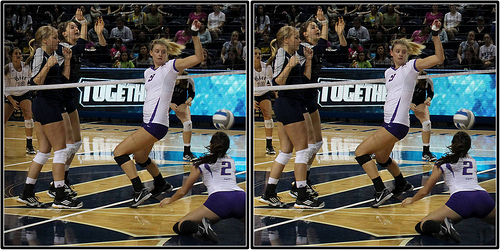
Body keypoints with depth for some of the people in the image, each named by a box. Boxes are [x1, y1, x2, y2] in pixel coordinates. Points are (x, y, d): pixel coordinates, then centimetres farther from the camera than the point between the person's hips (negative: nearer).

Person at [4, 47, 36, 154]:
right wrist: (11, 101, -20)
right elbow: (5, 87, -14)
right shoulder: (7, 69, -17)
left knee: (28, 115, -20)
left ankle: (29, 145, -14)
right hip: (10, 96, -1)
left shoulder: (26, 66, -10)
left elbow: (29, 78, 10)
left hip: (24, 94, 1)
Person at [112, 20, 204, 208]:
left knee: (119, 152, -14)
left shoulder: (171, 66, -6)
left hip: (156, 125, -9)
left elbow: (198, 57, -17)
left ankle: (140, 191, -17)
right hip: (148, 122, 9)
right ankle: (161, 184, 48)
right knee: (140, 158, 27)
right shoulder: (148, 72, 15)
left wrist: (194, 34, -27)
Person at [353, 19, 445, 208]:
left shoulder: (411, 66, -6)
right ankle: (403, 185, 48)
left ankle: (381, 191, -18)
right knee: (381, 158, 27)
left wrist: (435, 35, -24)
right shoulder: (389, 72, 15)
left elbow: (439, 58, -16)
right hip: (388, 121, 9)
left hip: (397, 124, -9)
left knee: (361, 152, -15)